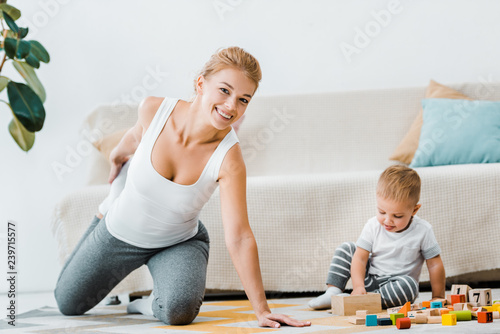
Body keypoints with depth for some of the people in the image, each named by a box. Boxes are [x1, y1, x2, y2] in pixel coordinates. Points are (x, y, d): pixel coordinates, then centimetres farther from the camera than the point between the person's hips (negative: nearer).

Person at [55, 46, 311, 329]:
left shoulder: (228, 157, -32)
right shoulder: (155, 110, -27)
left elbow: (239, 237, -31)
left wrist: (262, 310, -34)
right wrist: (119, 153, 22)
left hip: (180, 243, -2)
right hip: (119, 232, 2)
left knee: (179, 311, -32)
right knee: (68, 304, 23)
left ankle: (153, 304, 6)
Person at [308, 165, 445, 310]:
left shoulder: (423, 231, -15)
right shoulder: (373, 226, -9)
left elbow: (435, 265, -7)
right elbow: (360, 258, -12)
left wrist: (438, 297, -7)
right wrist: (358, 286, -28)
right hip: (369, 280, 3)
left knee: (408, 285, -36)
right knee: (346, 248, -6)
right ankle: (333, 293, -12)